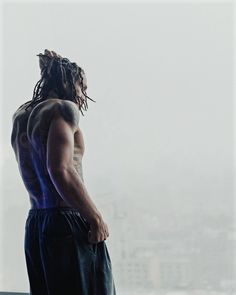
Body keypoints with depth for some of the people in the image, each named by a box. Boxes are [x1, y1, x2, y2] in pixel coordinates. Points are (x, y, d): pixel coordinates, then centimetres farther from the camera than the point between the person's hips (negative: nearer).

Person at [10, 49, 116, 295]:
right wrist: (96, 219, -15)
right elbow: (60, 170, -22)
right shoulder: (63, 108, -9)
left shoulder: (20, 116, 14)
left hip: (34, 225, 9)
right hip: (69, 224, -8)